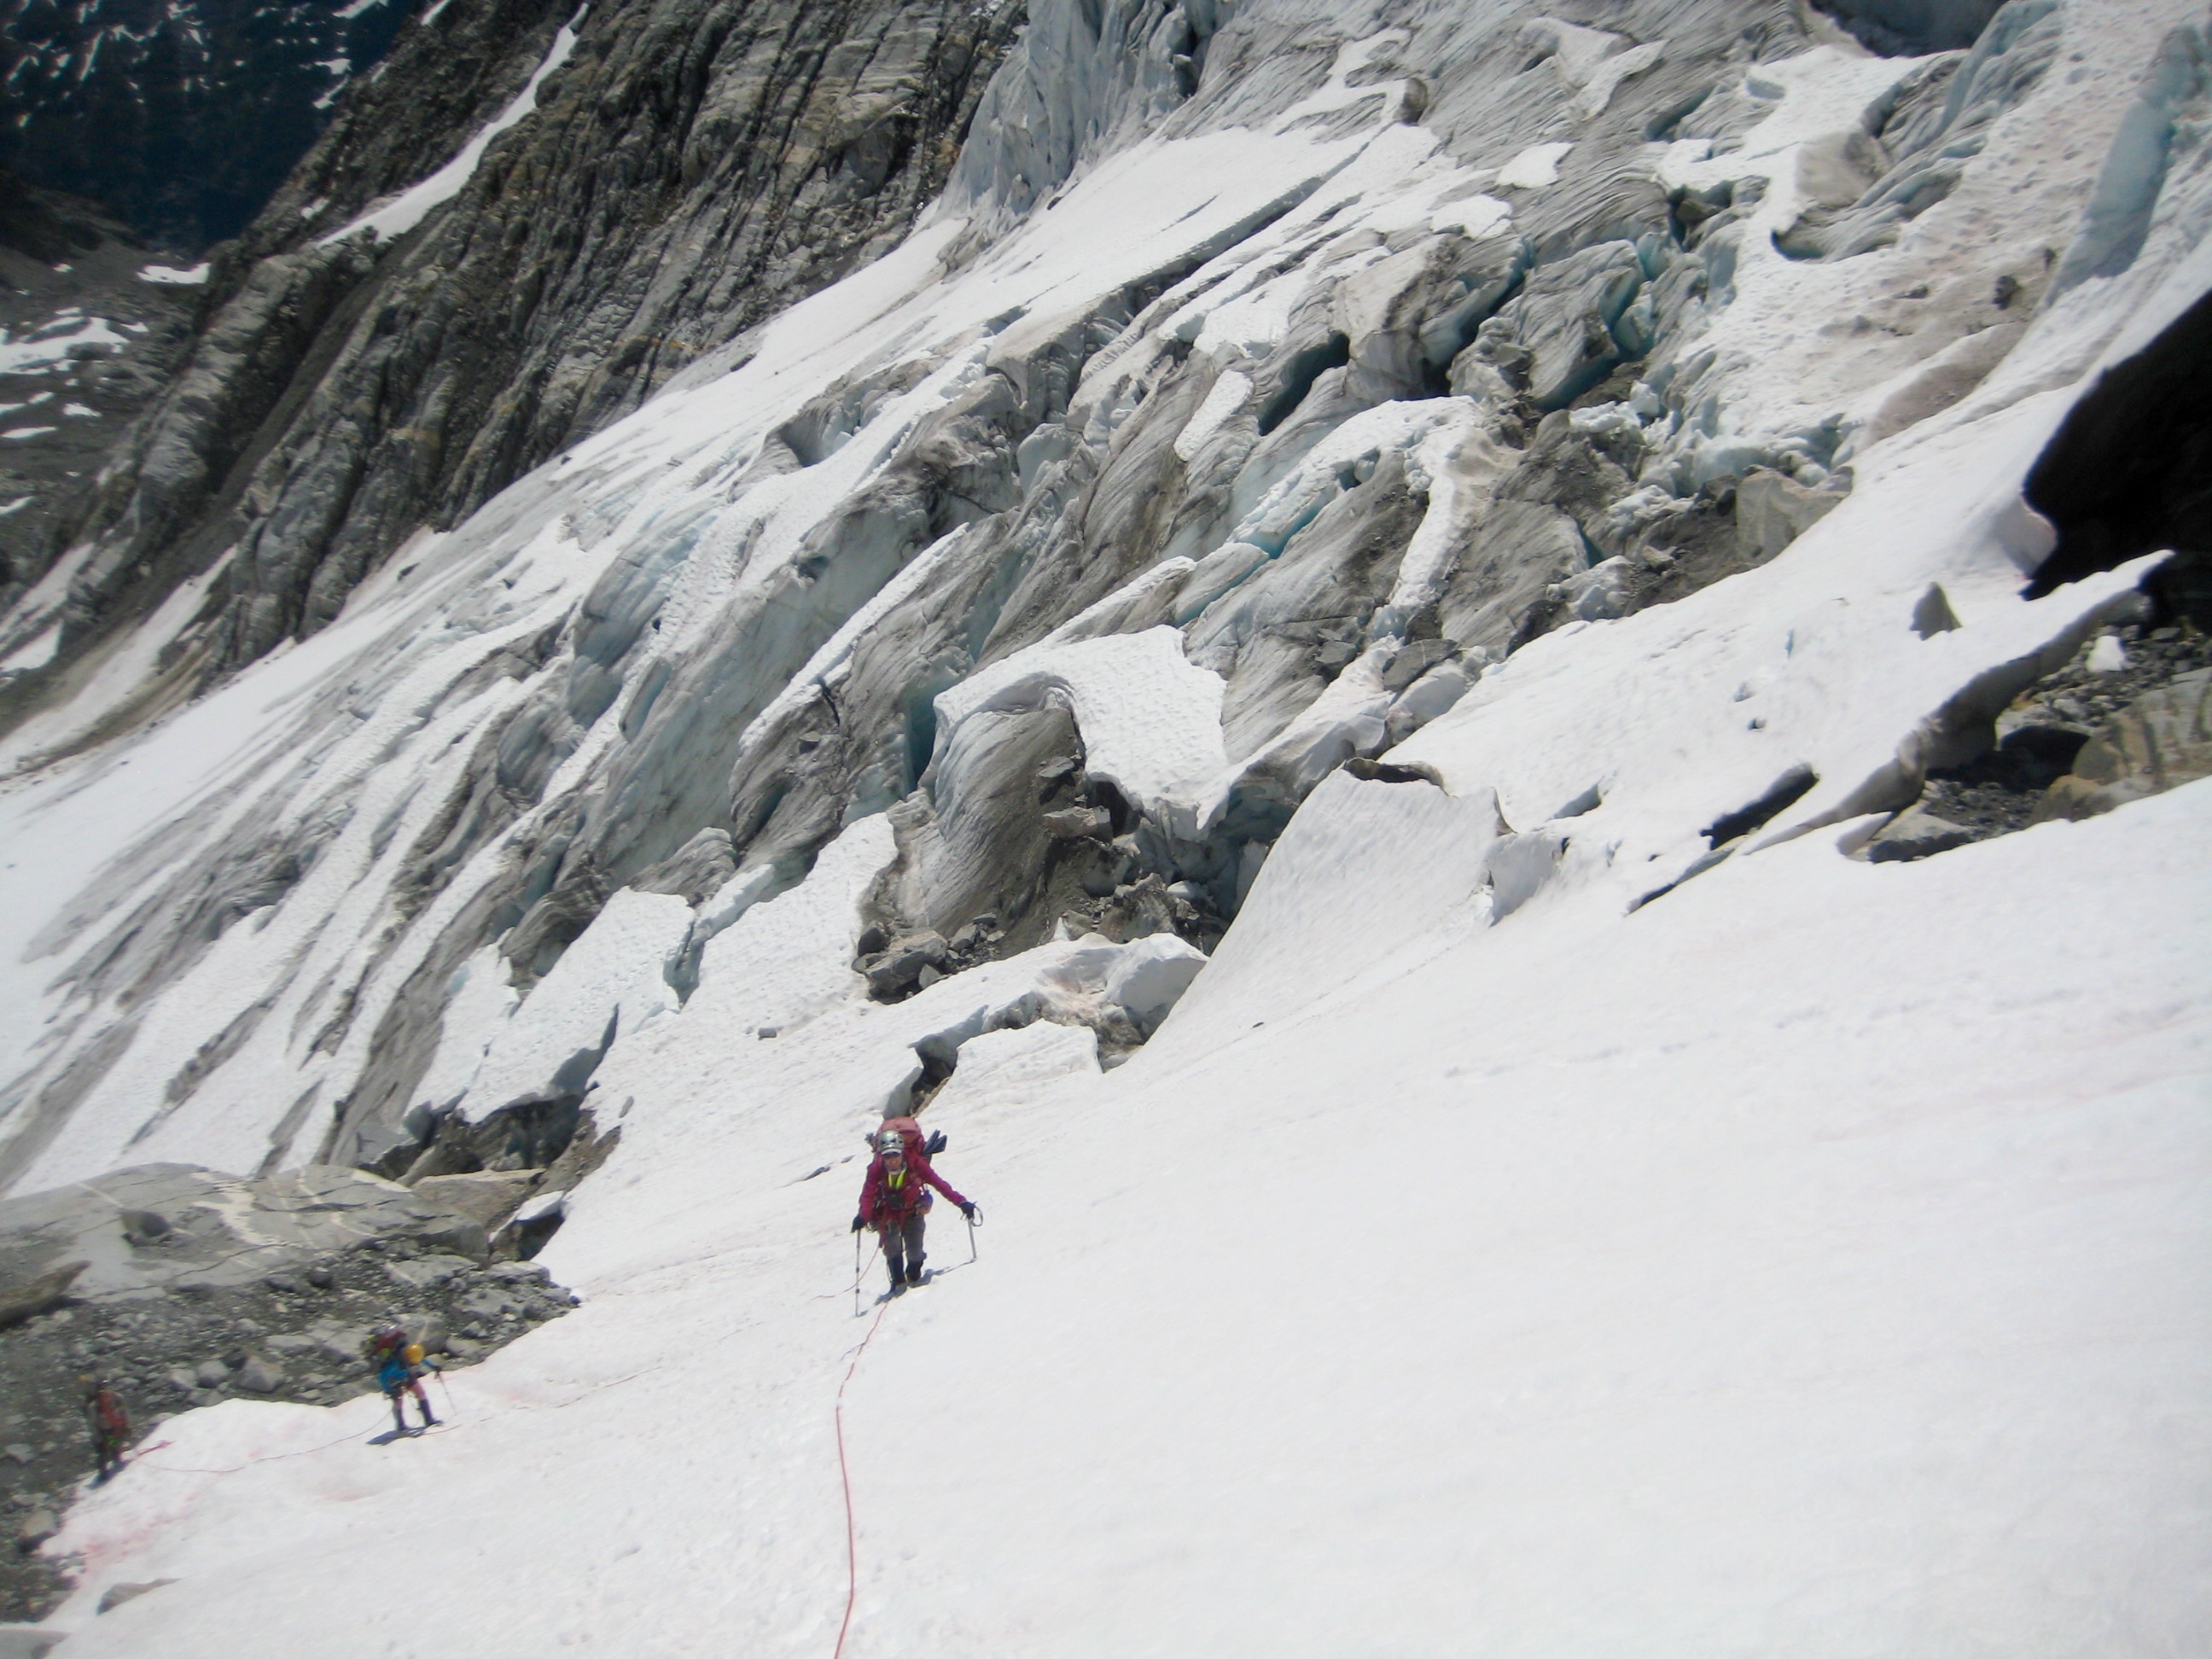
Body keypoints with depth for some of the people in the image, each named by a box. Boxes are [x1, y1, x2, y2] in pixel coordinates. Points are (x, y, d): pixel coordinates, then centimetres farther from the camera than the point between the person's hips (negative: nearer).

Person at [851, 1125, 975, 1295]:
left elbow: (938, 1183, -28)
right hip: (888, 1214, 0)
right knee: (891, 1245, -21)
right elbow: (867, 1194, -34)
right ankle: (898, 1280, -5)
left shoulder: (914, 1163, -27)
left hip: (912, 1211, 0)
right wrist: (863, 1217, -53)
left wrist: (961, 1202, -35)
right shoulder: (876, 1168, -25)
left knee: (915, 1251, -7)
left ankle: (914, 1277, 24)